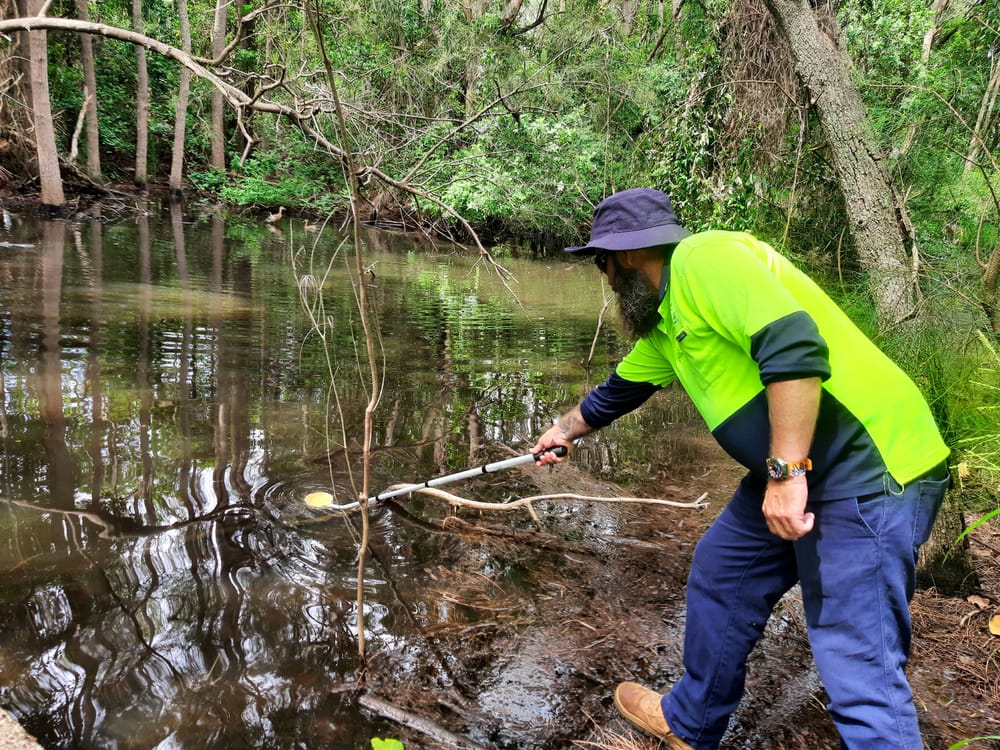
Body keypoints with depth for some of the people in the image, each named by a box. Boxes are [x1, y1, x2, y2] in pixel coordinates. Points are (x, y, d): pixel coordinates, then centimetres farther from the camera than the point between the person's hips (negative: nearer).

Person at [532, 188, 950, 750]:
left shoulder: (702, 259, -15)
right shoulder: (664, 321, 15)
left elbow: (795, 345, -28)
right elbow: (618, 391, 32)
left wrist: (786, 471, -27)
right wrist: (566, 431, 48)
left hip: (871, 472, -10)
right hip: (796, 474, 11)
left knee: (859, 670, -10)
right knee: (718, 578, 21)